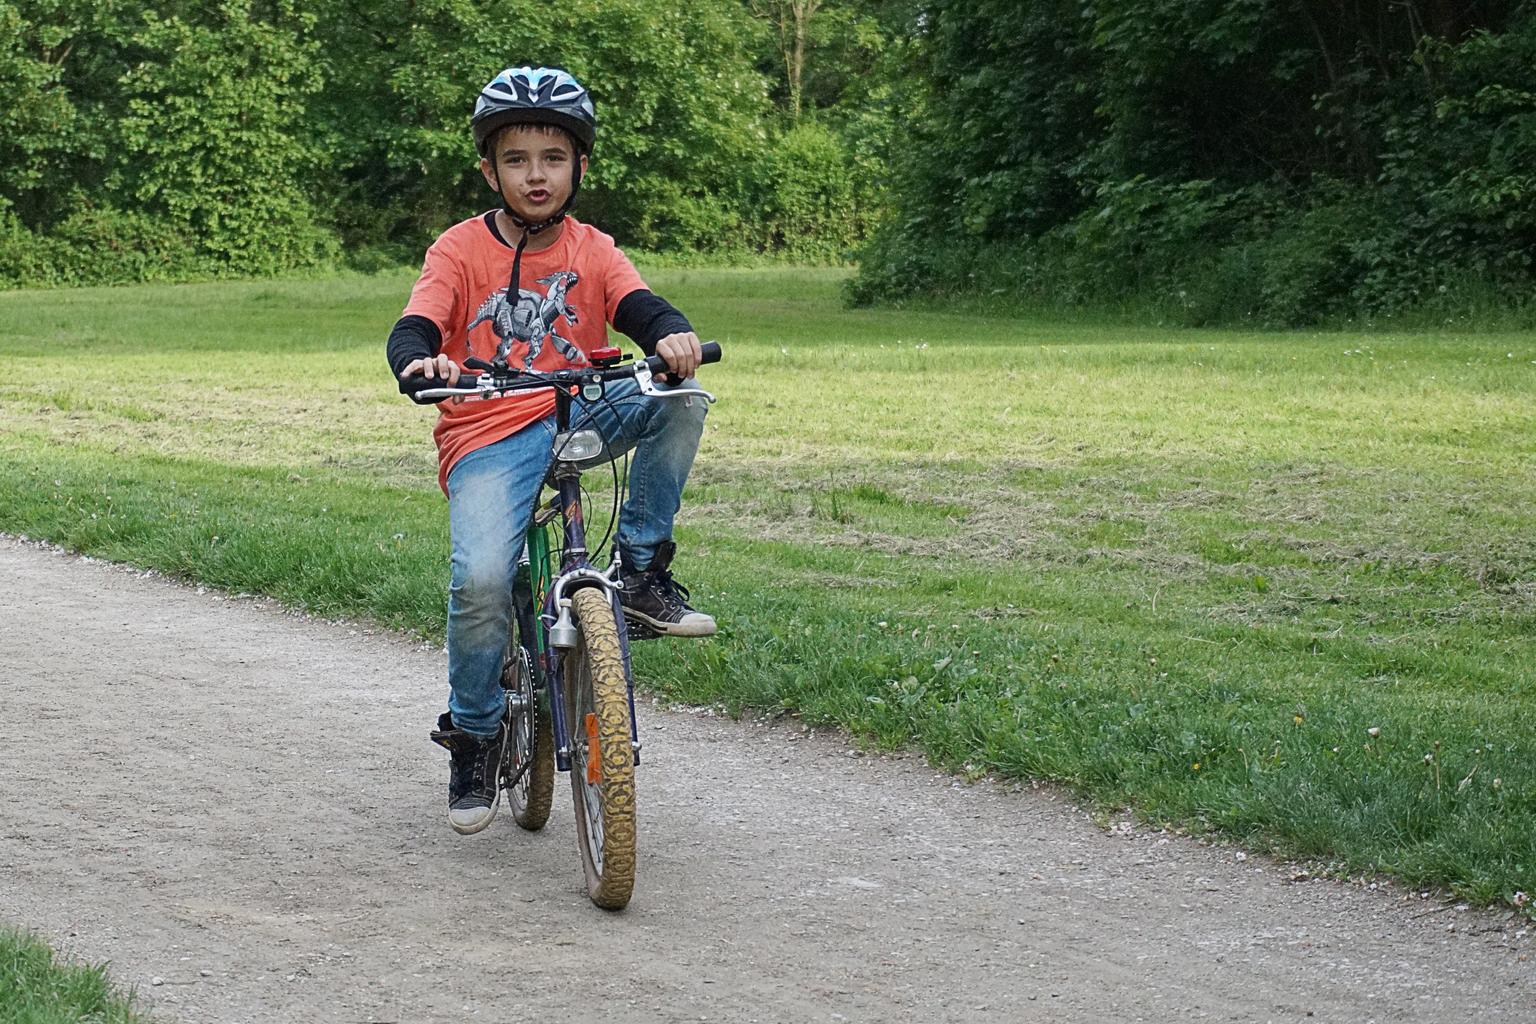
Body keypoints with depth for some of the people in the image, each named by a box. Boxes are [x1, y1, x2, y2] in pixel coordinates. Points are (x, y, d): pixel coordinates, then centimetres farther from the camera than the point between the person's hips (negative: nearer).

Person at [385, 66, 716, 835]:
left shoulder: (591, 251, 7)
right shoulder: (460, 250, 0)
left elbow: (637, 308, -9)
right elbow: (413, 330, -13)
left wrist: (671, 337, -33)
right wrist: (417, 363, -38)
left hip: (578, 416, 3)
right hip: (487, 438, -3)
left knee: (678, 398, -24)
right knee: (481, 581, -26)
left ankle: (643, 571, -8)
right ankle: (473, 731, 1)